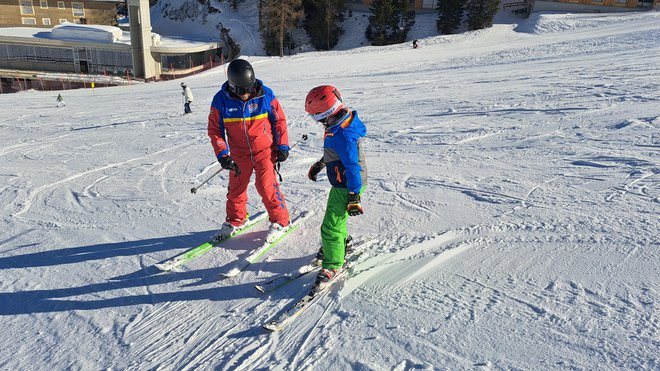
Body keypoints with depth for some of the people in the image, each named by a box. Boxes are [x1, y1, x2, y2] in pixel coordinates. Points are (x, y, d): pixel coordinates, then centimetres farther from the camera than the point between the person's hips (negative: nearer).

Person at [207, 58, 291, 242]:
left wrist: (282, 146, -2)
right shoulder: (221, 100, -11)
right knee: (236, 188, 12)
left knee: (266, 186, -11)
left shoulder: (265, 95, -12)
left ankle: (280, 221, 7)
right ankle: (235, 220, 35)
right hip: (239, 154, 3)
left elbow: (279, 120, -1)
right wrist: (222, 154, -10)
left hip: (265, 150, -2)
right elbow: (215, 129, -3)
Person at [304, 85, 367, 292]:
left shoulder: (343, 136, -31)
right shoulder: (342, 122, 1)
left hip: (347, 187, -10)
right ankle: (340, 245, 51)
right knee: (337, 217, 28)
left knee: (331, 227, -3)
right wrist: (320, 164, 28)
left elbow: (353, 167, -29)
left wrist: (353, 196, -25)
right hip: (342, 184, 10)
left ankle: (332, 265, 15)